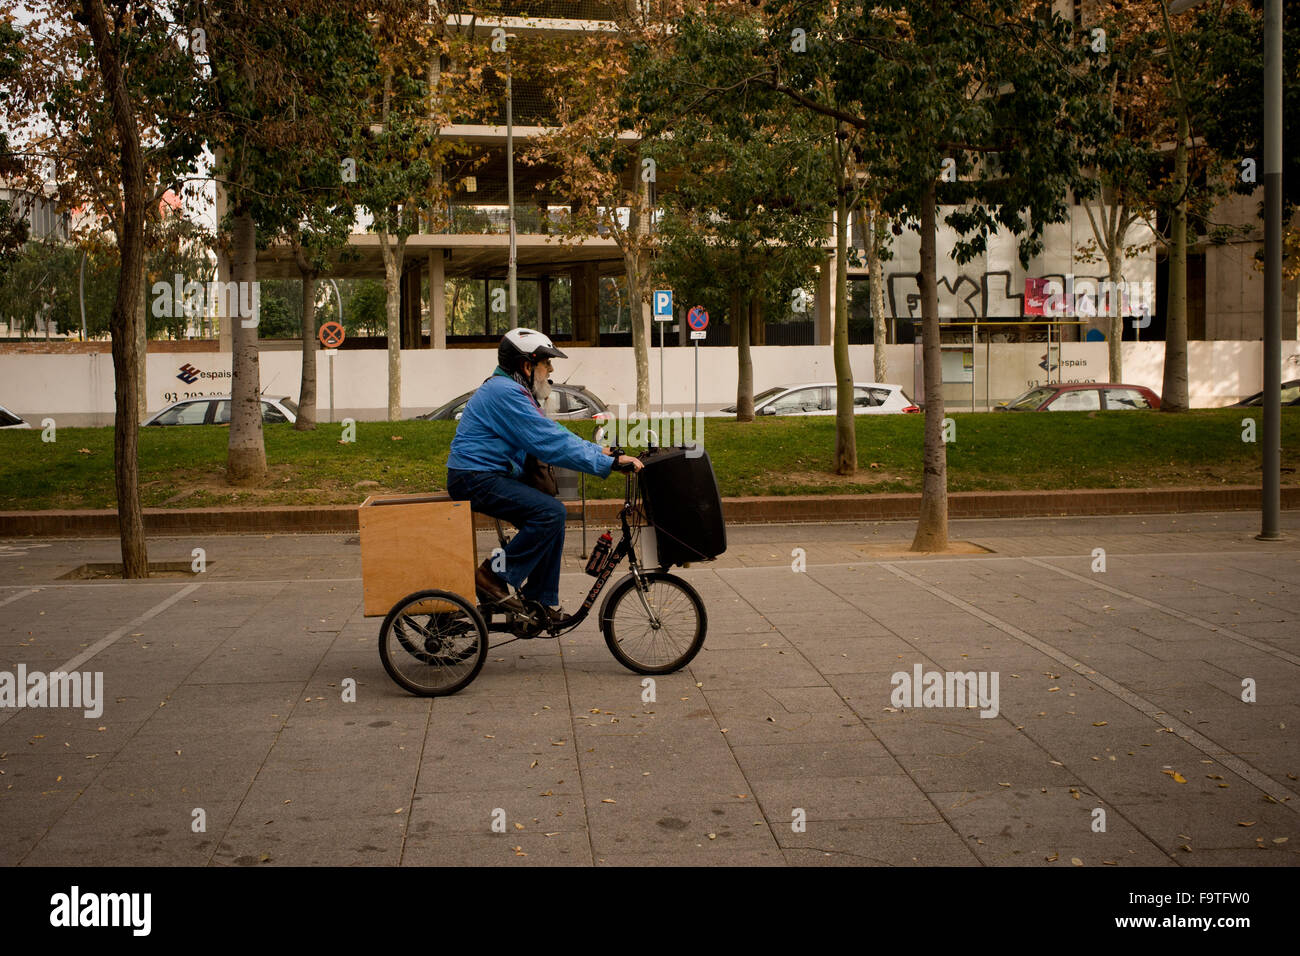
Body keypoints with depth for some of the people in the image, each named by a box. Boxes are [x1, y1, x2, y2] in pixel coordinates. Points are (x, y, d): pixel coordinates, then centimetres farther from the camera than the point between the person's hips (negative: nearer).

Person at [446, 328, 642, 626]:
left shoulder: (513, 390, 16)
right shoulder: (505, 393, -18)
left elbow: (552, 432, 16)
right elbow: (551, 443, -24)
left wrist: (599, 451, 5)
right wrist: (608, 462, -24)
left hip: (488, 476, 11)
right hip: (475, 479, -11)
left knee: (551, 516, 9)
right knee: (550, 512, -22)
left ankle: (542, 601, 13)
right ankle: (494, 576, -13)